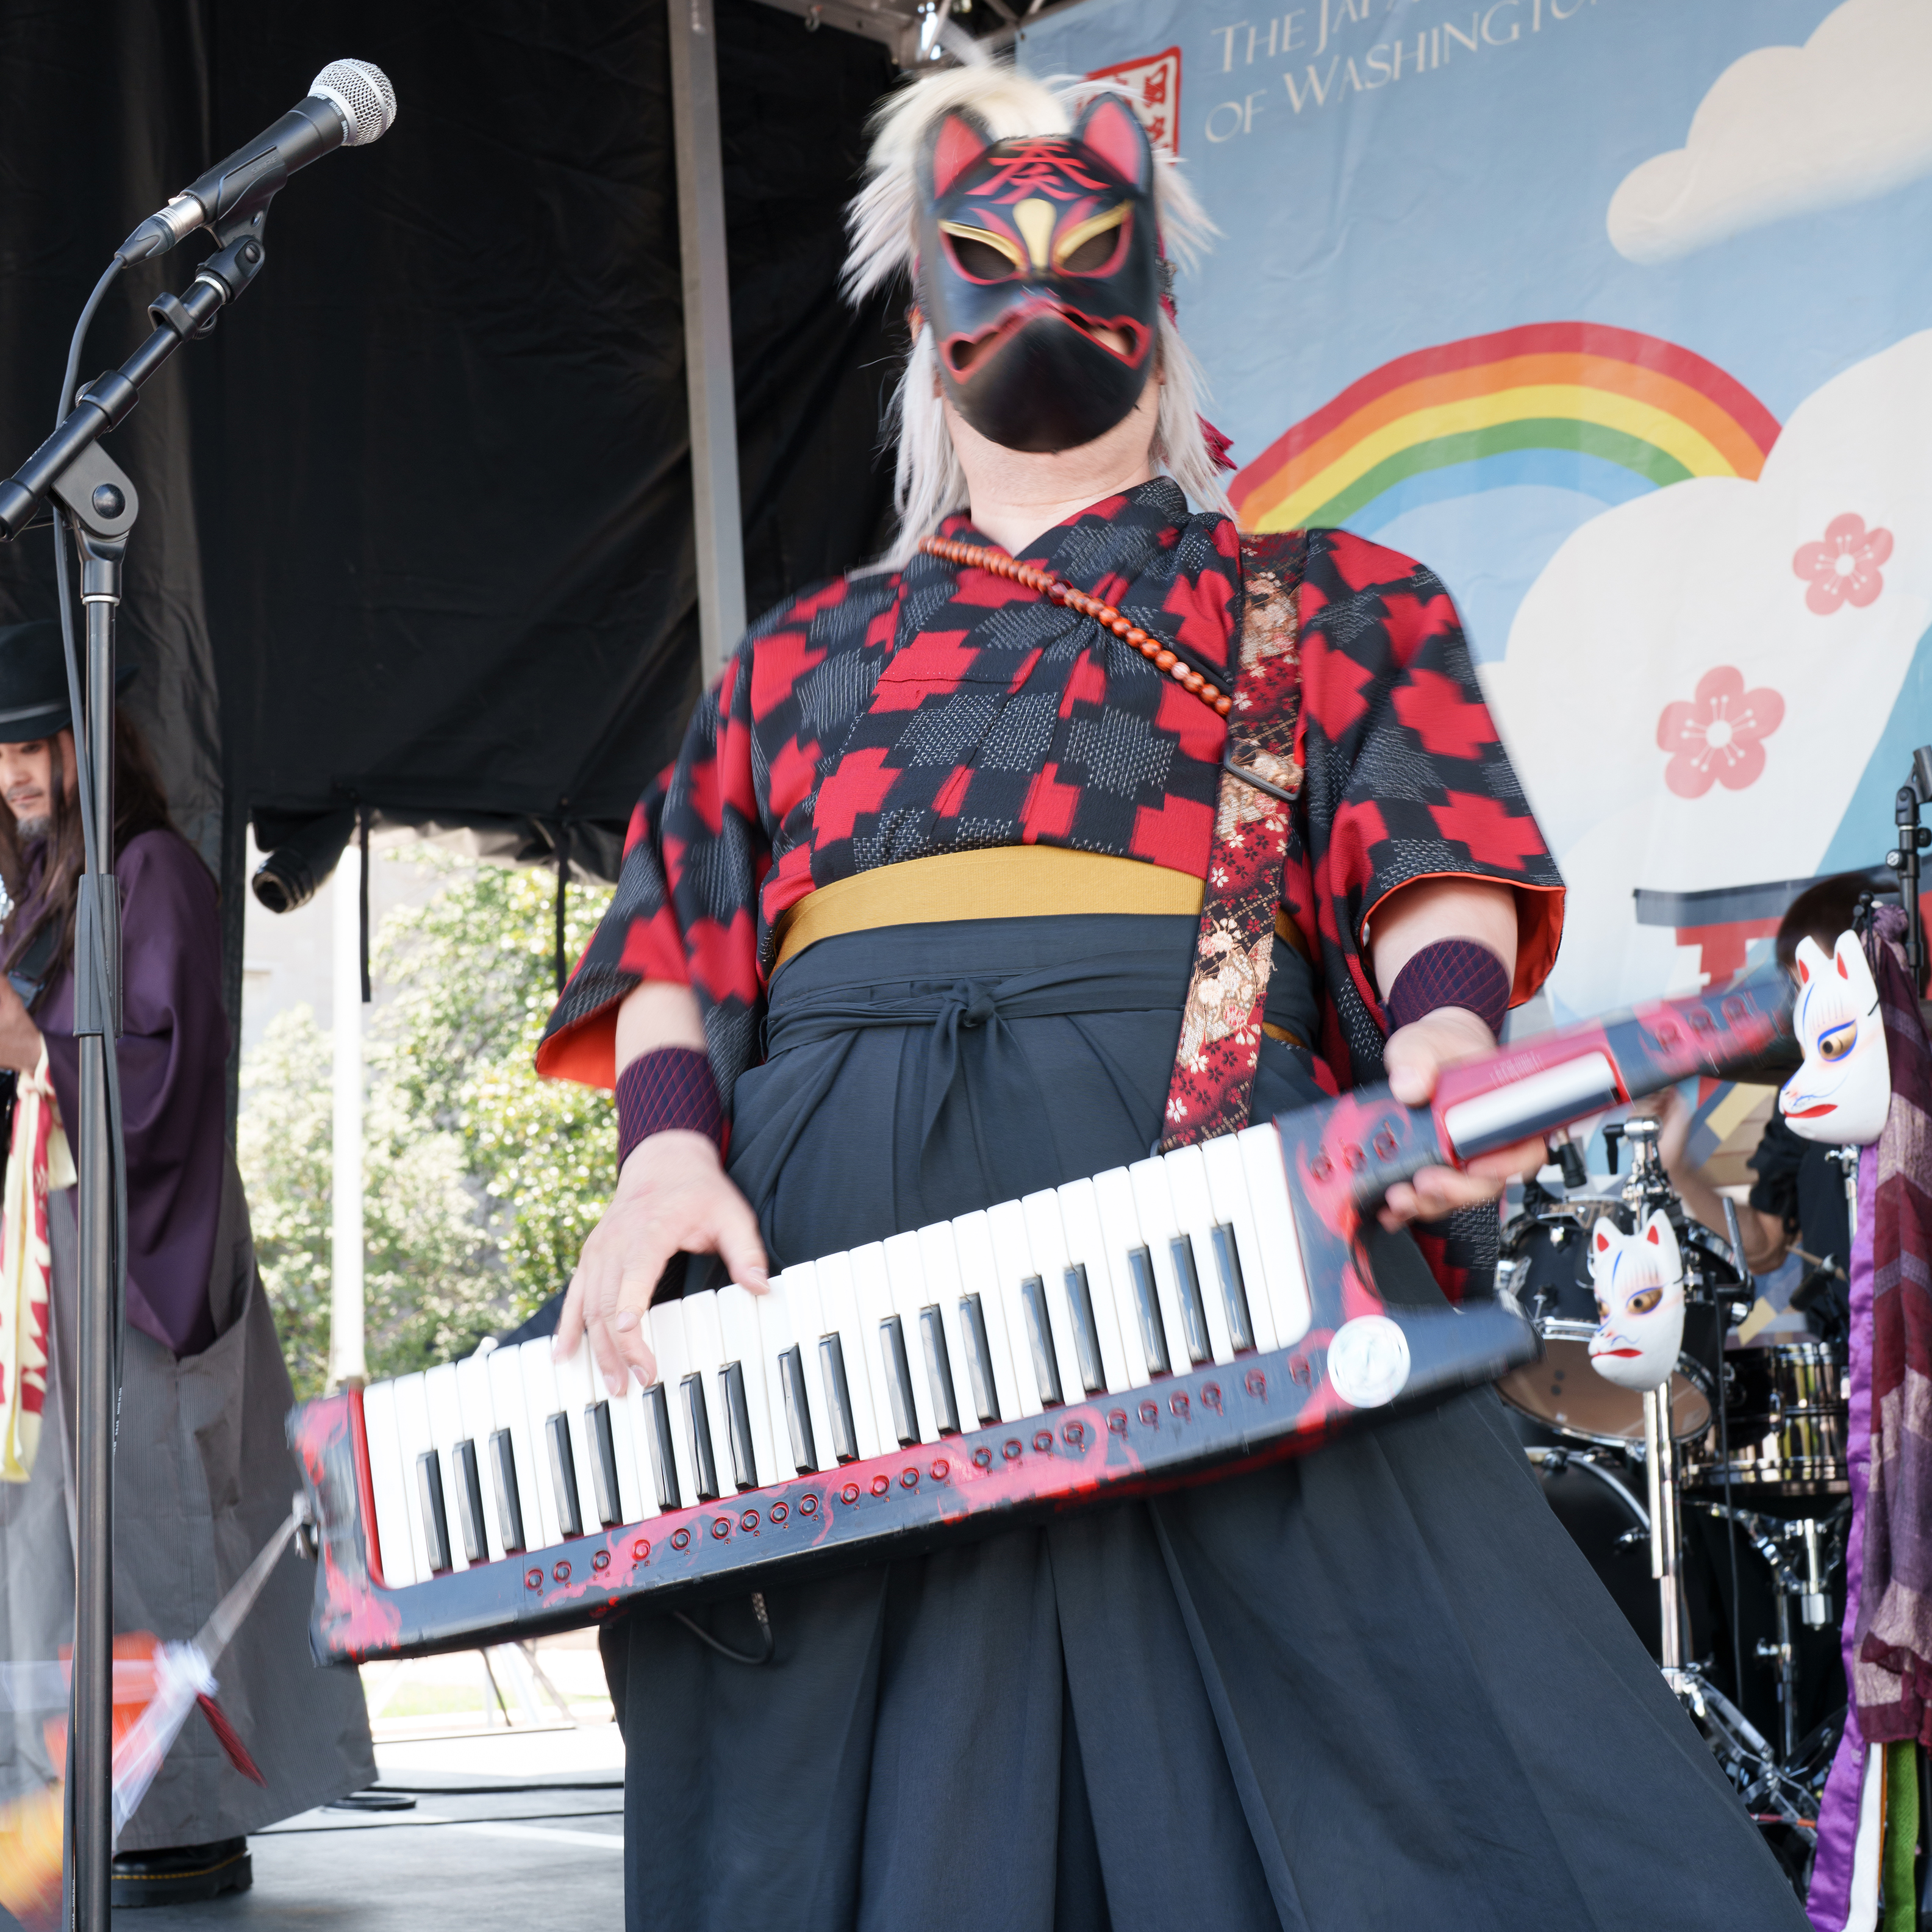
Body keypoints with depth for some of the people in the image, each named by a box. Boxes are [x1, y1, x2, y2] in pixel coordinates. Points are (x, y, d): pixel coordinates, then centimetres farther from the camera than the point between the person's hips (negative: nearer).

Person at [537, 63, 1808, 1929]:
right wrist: (667, 1149, -5)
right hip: (833, 1244, 2)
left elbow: (1430, 838, 5)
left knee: (1342, 1747, -11)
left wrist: (1446, 1022, -17)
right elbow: (673, 936, 16)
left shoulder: (1323, 600, 22)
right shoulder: (801, 655, 27)